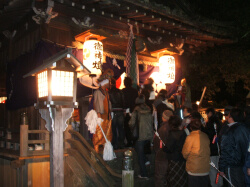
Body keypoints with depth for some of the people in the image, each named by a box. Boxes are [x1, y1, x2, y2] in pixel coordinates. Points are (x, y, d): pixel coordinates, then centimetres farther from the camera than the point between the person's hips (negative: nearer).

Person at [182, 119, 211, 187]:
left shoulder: (190, 137, -13)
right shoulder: (206, 136, 1)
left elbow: (185, 153, -5)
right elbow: (207, 152, 10)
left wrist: (188, 159, 15)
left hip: (194, 170, -5)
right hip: (205, 169, 5)